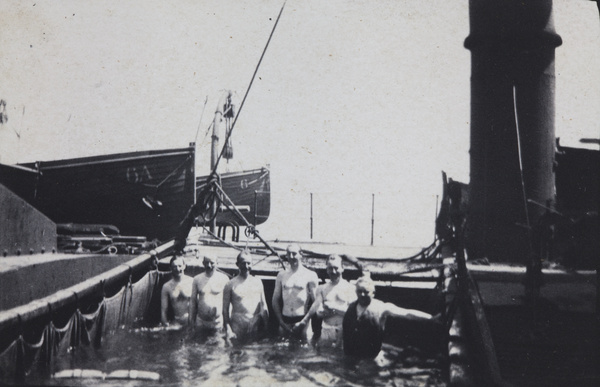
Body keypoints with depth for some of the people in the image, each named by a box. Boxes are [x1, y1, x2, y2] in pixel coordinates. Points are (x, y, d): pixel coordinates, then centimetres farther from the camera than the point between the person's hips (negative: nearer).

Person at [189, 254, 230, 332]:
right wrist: (191, 320, 7)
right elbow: (193, 300, 8)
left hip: (218, 322, -2)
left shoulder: (224, 279, -4)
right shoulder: (197, 279, 3)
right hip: (200, 321, 2)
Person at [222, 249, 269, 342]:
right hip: (238, 328, -3)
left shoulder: (258, 282, 10)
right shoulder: (231, 284, 0)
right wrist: (228, 330, -8)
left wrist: (266, 326, 8)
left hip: (256, 327, 3)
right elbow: (225, 309, 0)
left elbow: (263, 305, 14)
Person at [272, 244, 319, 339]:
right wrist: (281, 322, 0)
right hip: (285, 320, 3)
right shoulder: (281, 275, 11)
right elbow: (275, 300, 11)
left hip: (303, 320, -3)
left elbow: (316, 301, 1)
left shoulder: (310, 275, 2)